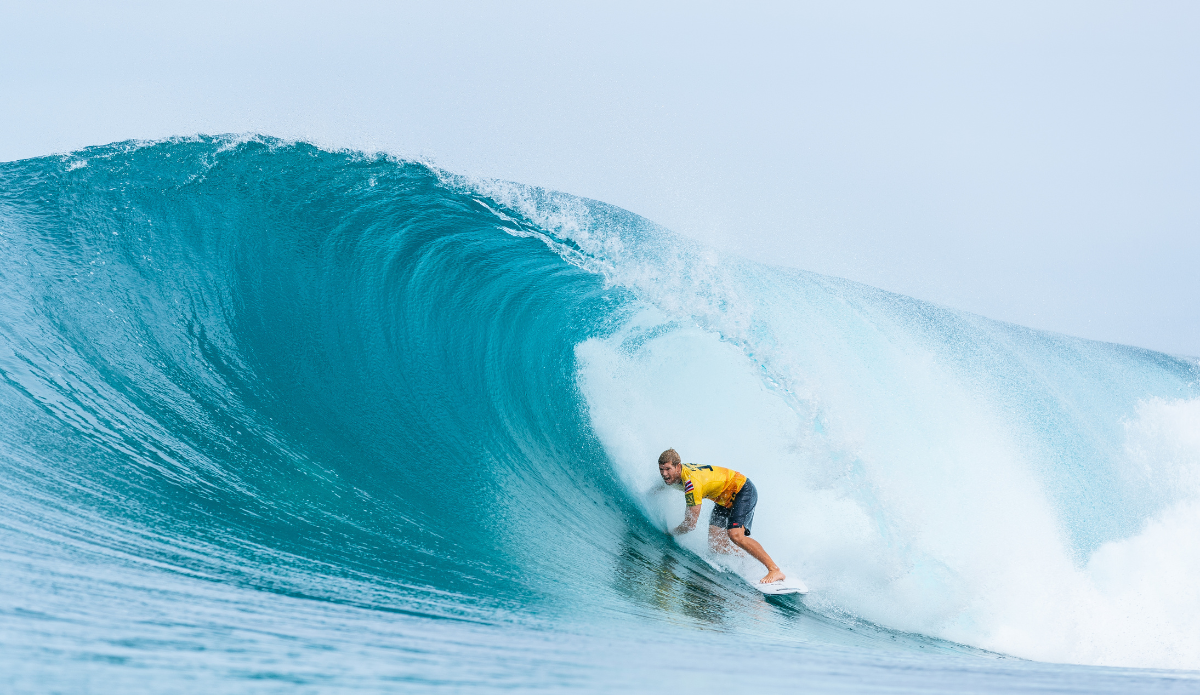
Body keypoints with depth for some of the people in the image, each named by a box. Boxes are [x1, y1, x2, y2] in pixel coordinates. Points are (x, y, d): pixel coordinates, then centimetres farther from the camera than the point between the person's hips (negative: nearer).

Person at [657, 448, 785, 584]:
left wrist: (670, 533, -11)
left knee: (735, 535, -30)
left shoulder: (691, 482, -34)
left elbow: (690, 524, -27)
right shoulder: (678, 473, -8)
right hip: (725, 499, 9)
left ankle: (775, 570, -24)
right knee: (716, 545, -5)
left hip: (743, 491, -9)